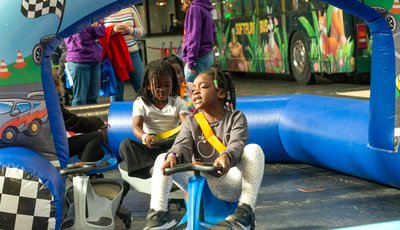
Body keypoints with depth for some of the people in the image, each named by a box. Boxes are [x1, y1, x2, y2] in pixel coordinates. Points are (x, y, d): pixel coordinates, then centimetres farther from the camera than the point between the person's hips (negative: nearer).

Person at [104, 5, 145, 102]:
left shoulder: (130, 8, 5)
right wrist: (113, 30, -20)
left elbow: (141, 31, 8)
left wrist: (130, 29, -14)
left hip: (132, 54, 2)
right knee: (116, 93, 4)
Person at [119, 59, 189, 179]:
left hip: (172, 145, 0)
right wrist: (145, 137, -37)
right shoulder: (141, 103, 6)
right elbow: (136, 126, -11)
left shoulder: (177, 102, 10)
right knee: (125, 144, -28)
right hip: (150, 147, 0)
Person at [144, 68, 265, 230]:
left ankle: (246, 210, -33)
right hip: (199, 182, 3)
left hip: (229, 183, -3)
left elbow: (237, 143, -18)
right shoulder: (190, 121, 9)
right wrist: (173, 156, -35)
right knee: (163, 159, -14)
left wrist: (227, 156, -44)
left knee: (254, 150, -28)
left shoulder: (236, 117, 1)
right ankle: (158, 212, -22)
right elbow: (183, 145, -8)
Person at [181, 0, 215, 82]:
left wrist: (190, 60, -18)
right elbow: (212, 33, 20)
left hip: (199, 58, -9)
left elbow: (194, 36, -18)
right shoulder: (205, 9, 15)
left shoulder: (195, 8, -11)